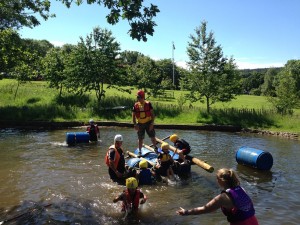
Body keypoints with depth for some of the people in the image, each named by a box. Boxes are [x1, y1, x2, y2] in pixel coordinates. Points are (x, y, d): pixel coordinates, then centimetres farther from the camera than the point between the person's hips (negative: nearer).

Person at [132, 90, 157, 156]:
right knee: (140, 139, 8)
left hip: (148, 123, -1)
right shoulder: (136, 105, -2)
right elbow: (133, 116, 3)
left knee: (152, 137, 6)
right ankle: (139, 151, 21)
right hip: (140, 124, 1)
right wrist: (135, 125, -5)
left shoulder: (148, 104, -7)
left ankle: (155, 148, 28)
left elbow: (152, 114, -5)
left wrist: (152, 123, -11)